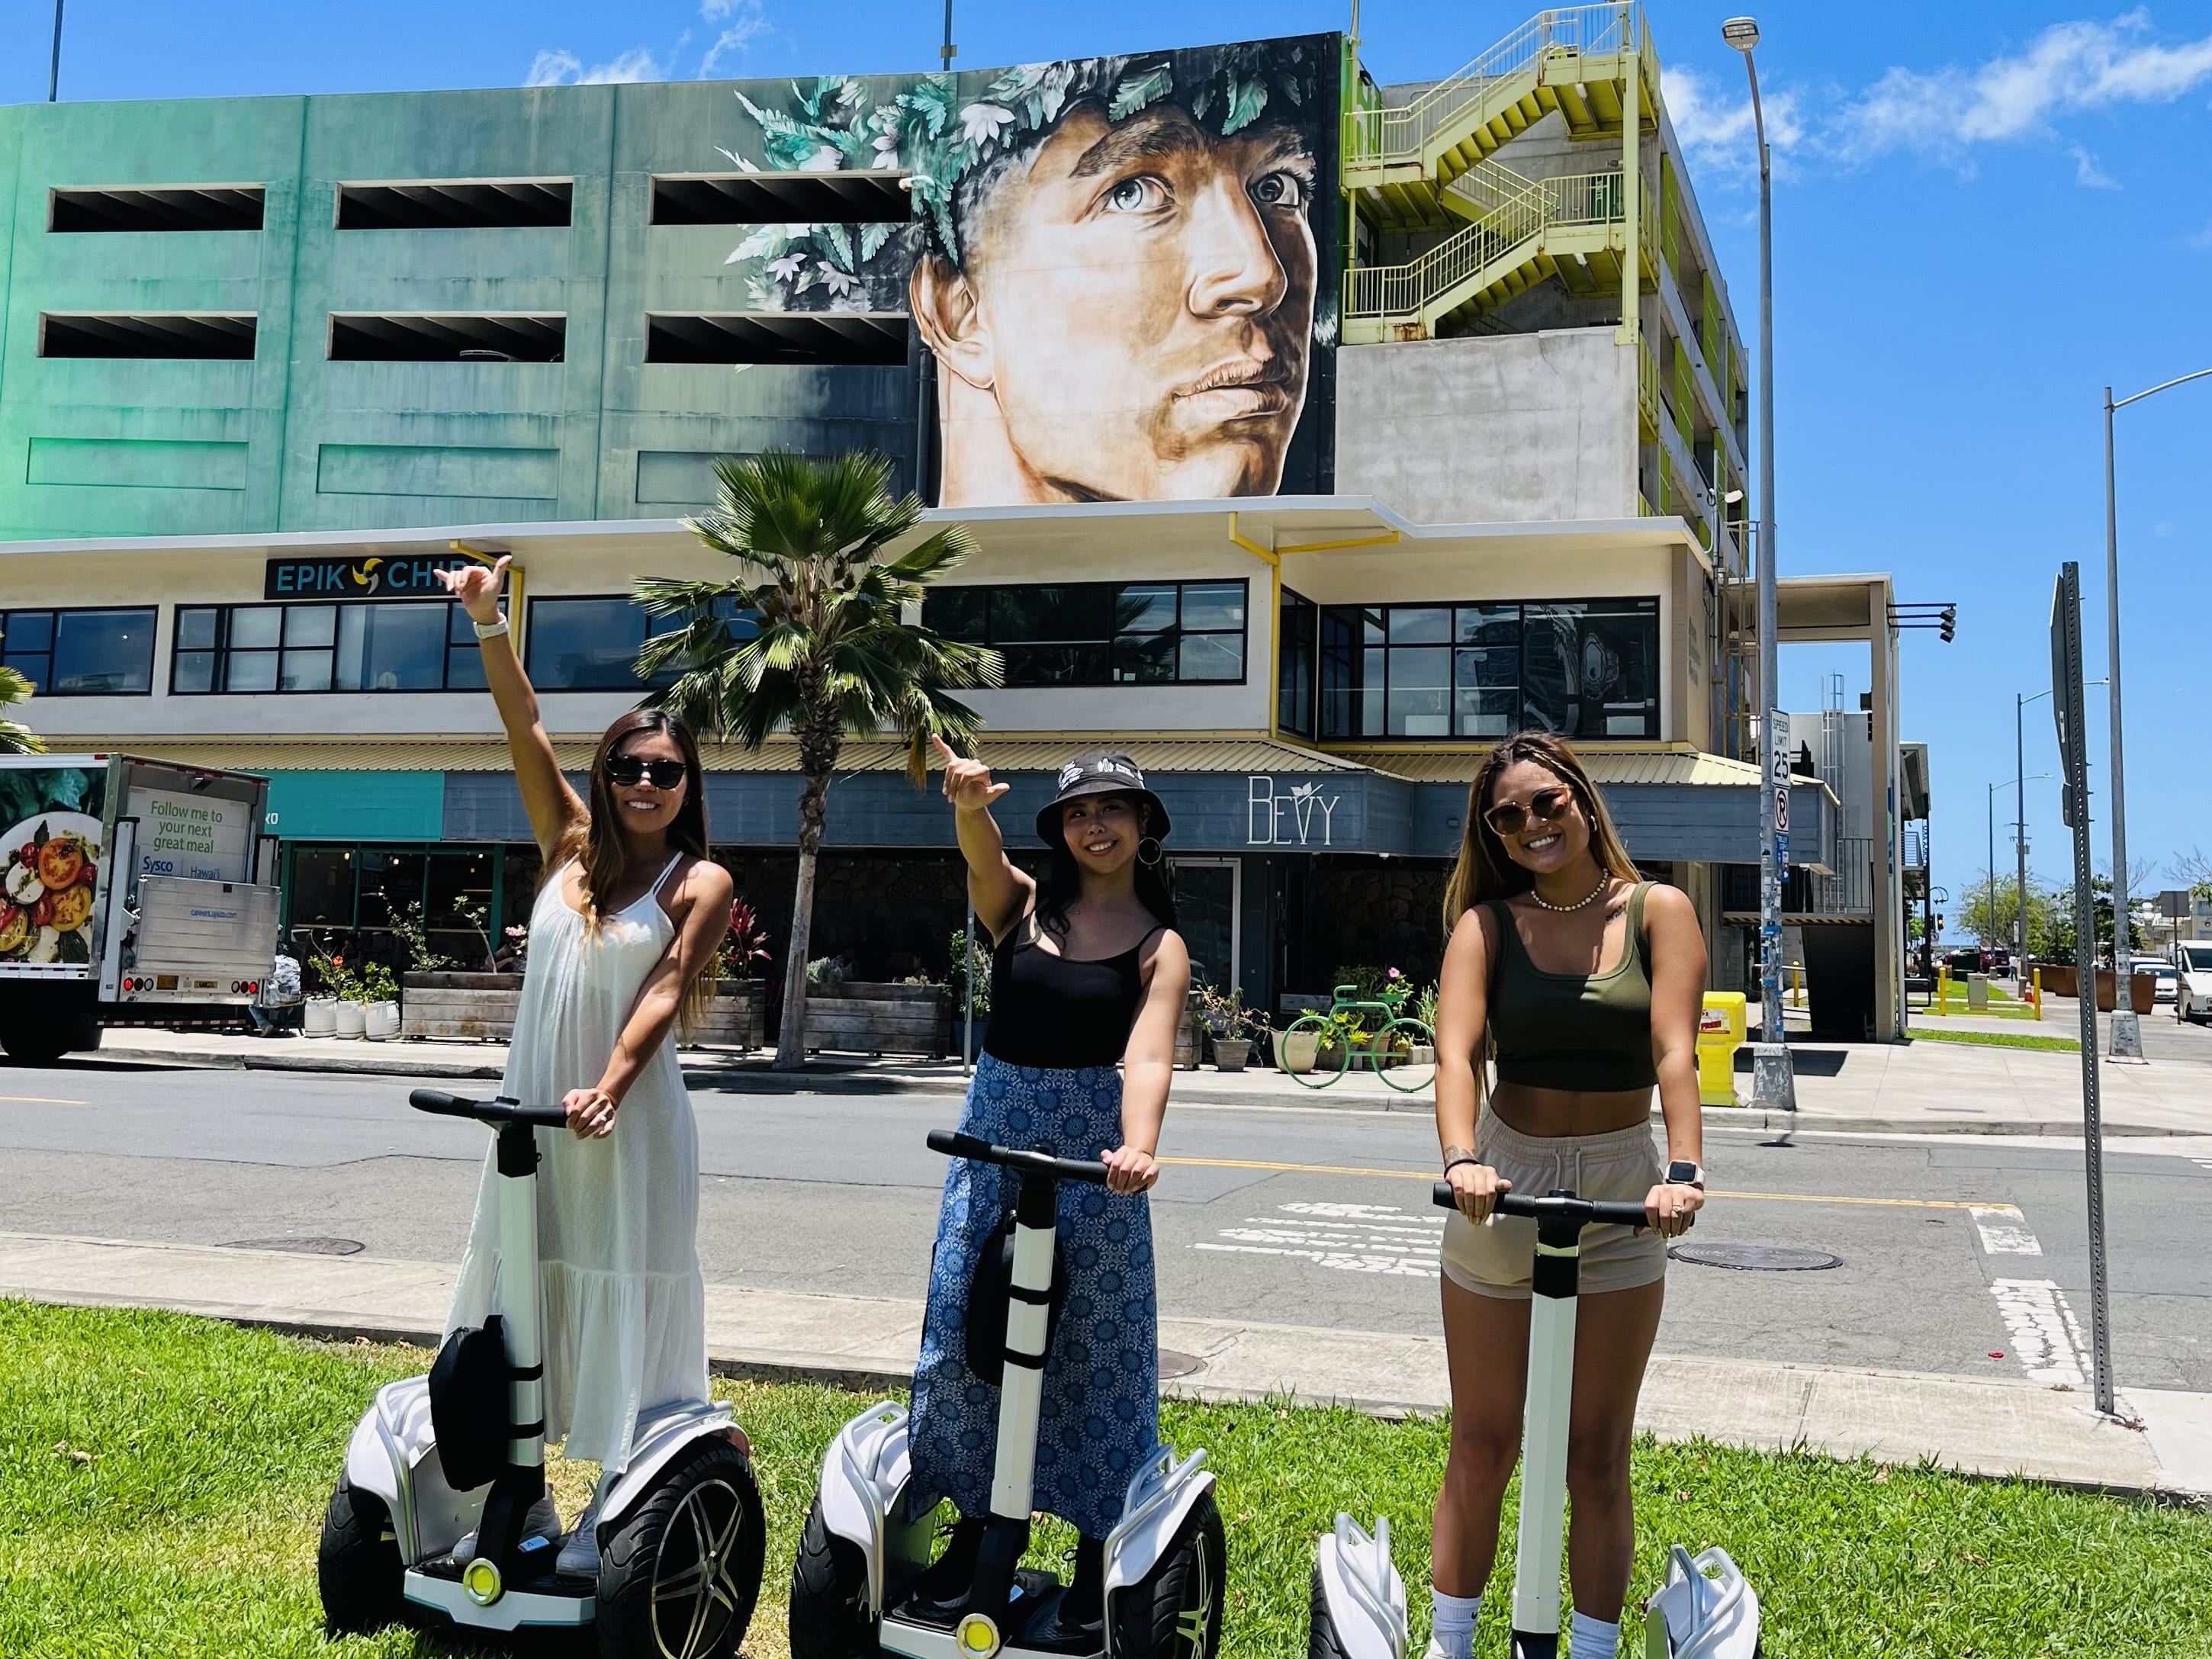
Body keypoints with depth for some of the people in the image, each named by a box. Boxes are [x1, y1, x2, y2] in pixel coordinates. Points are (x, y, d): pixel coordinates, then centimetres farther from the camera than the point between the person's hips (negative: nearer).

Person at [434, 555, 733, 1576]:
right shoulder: (571, 845, 9)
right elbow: (525, 730, 2)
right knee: (520, 1281, 10)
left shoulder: (700, 882, -3)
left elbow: (665, 991, -14)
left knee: (620, 1294, 0)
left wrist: (607, 1089, -27)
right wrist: (488, 624, -8)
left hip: (625, 1113, -5)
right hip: (532, 1103, 5)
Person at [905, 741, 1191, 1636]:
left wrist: (1138, 1146, -36)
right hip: (993, 1128, 2)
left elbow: (1146, 1057, -17)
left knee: (1097, 1344, 3)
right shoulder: (1022, 904, 3)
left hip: (1091, 1139, -2)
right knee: (964, 1330, 6)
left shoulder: (1159, 946, -2)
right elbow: (981, 852, -19)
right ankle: (973, 1522, 23)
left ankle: (1095, 1546, 18)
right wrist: (969, 804, -43)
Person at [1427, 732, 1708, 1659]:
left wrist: (1684, 1174, -30)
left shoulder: (1657, 913, -2)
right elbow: (1457, 1050, -15)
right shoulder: (1487, 923, 0)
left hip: (1621, 1195, 0)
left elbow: (1674, 1052, -15)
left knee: (1596, 1458, 6)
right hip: (1505, 1184, 1)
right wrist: (1462, 1160, -34)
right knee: (1482, 1447, 8)